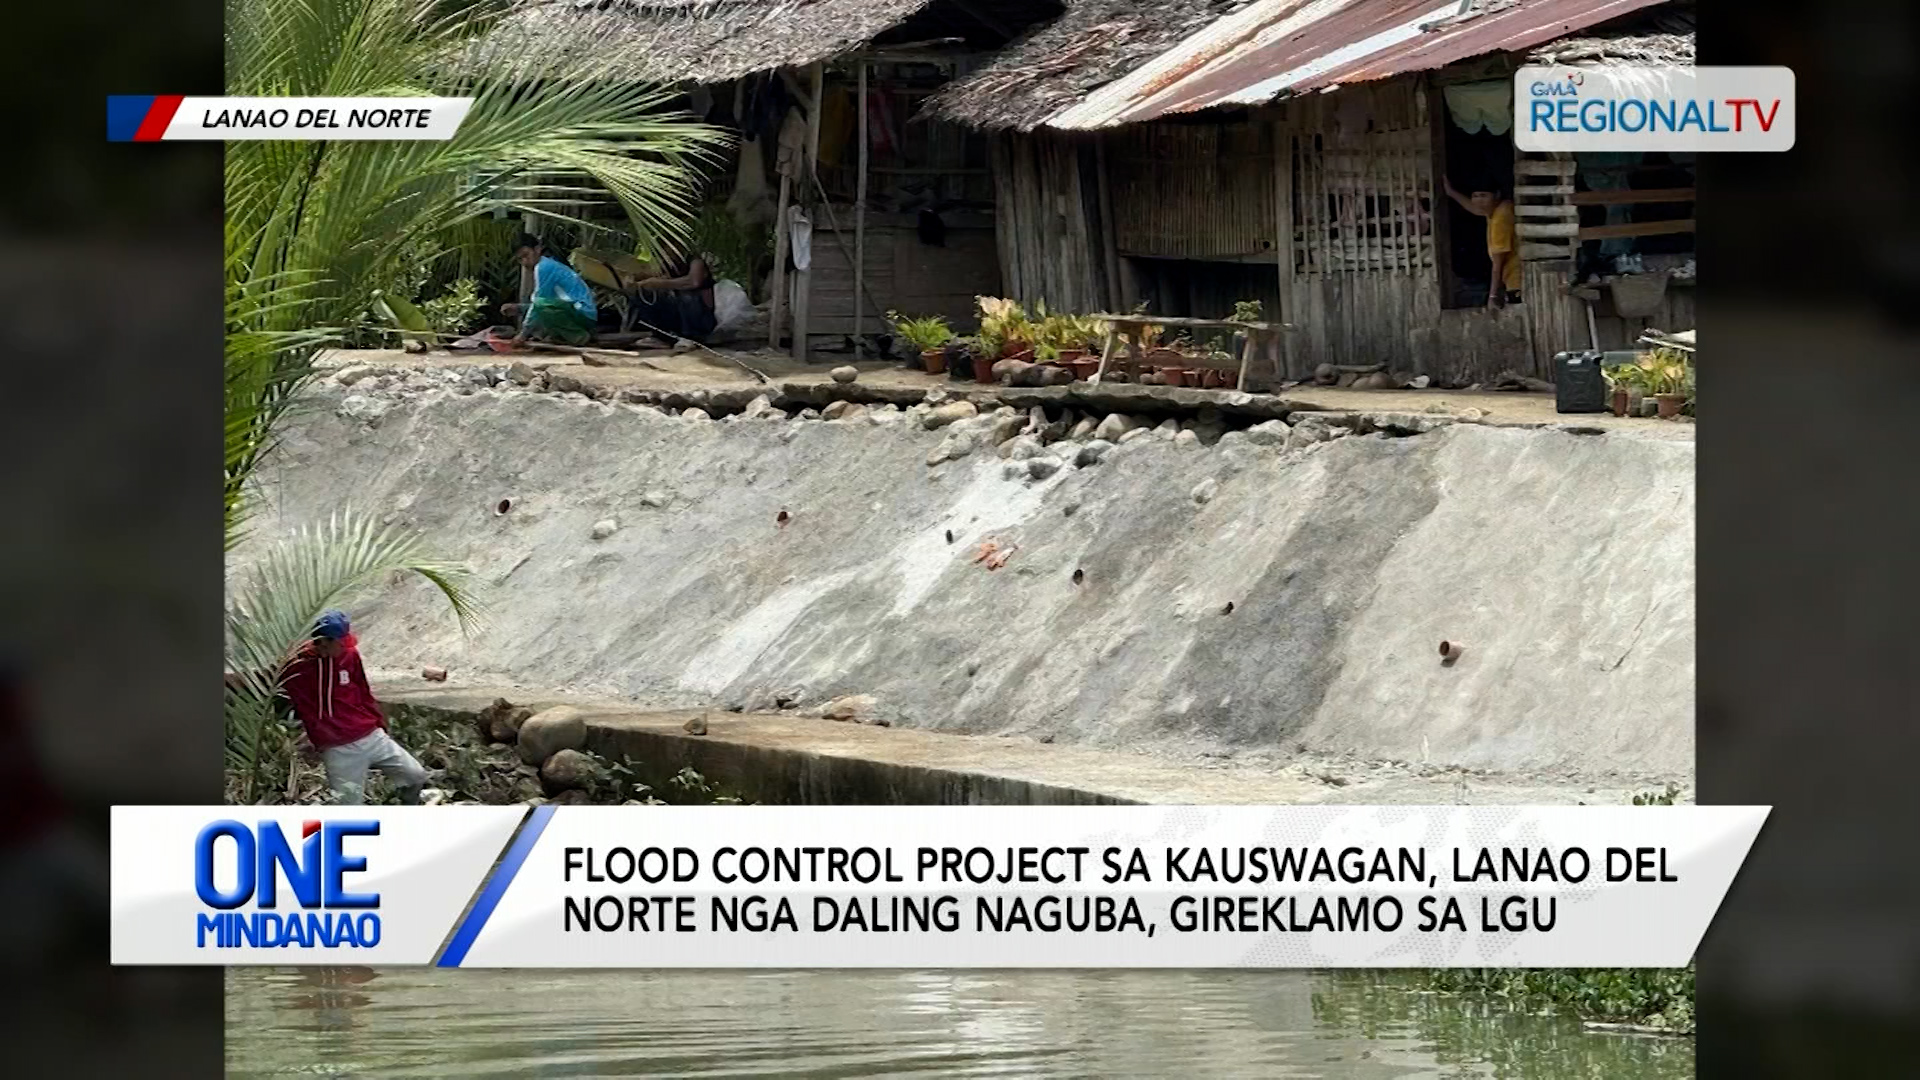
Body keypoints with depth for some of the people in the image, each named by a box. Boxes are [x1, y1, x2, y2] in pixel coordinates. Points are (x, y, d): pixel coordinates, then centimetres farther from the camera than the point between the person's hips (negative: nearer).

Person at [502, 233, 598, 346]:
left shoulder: (544, 267, -12)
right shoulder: (550, 264, 19)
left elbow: (538, 303, -13)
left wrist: (523, 334, -9)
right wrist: (518, 309, 11)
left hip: (584, 314, -10)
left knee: (540, 305, -32)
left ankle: (579, 336, -13)